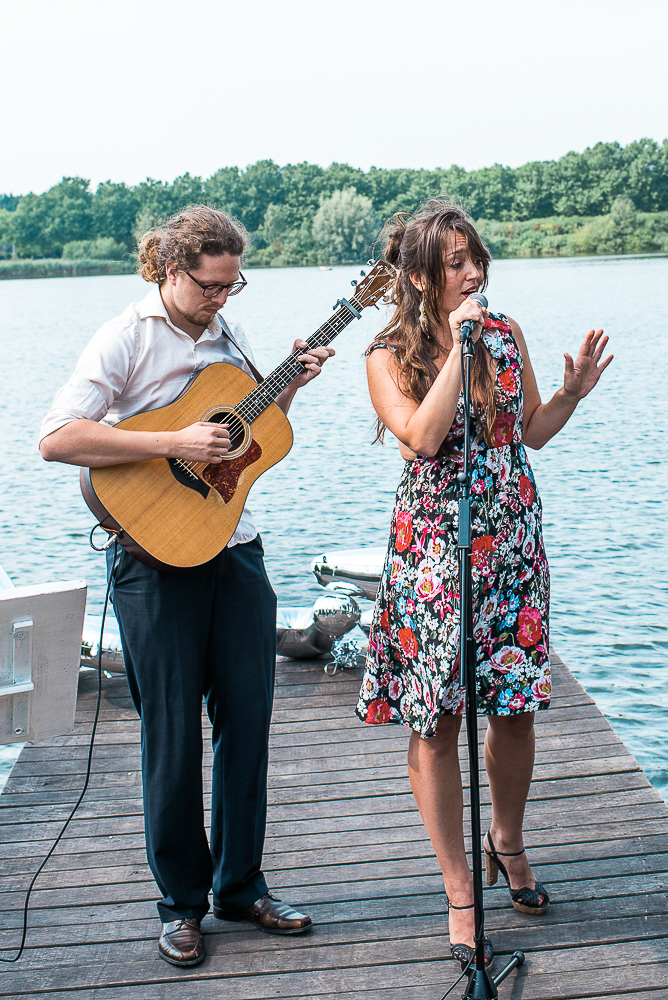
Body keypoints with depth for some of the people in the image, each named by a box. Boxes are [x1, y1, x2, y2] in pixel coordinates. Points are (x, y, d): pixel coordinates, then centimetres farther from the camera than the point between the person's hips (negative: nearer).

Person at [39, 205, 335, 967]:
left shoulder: (226, 335, 12)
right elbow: (56, 439, -20)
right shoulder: (126, 338, -8)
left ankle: (241, 886, 25)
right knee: (172, 734, 3)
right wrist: (174, 444, -24)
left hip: (235, 550, 6)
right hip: (159, 556, -6)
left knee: (247, 721, 9)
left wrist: (288, 387, 7)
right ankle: (182, 902, 19)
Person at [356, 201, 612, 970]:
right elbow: (422, 436, -22)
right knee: (436, 722, 0)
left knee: (515, 706, 9)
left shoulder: (506, 333, 6)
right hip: (434, 549, -3)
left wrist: (572, 394, -3)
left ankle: (507, 841, 37)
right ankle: (460, 895, 13)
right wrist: (458, 347, -19)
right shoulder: (389, 357, -5)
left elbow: (529, 432, 14)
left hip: (512, 542, 4)